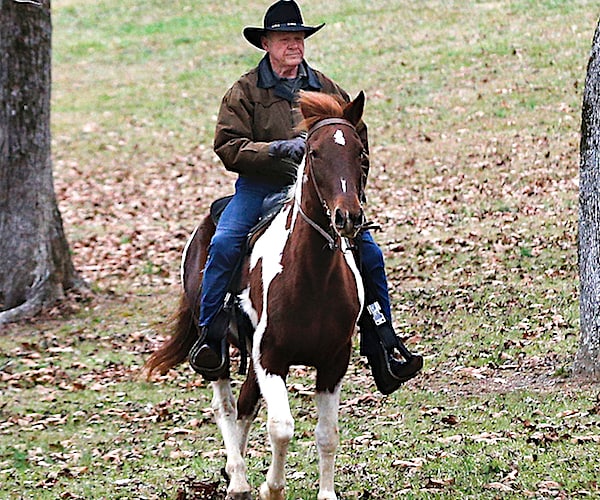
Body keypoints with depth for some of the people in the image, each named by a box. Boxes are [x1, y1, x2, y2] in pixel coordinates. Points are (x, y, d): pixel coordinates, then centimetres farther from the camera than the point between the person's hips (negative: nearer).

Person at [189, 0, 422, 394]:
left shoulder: (328, 90, 13)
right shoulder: (245, 92, 2)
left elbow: (357, 139, 22)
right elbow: (229, 147, -8)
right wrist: (277, 149, -22)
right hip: (261, 185, -2)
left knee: (369, 253, -10)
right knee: (223, 245, -28)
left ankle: (382, 352, -1)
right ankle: (211, 338, -20)